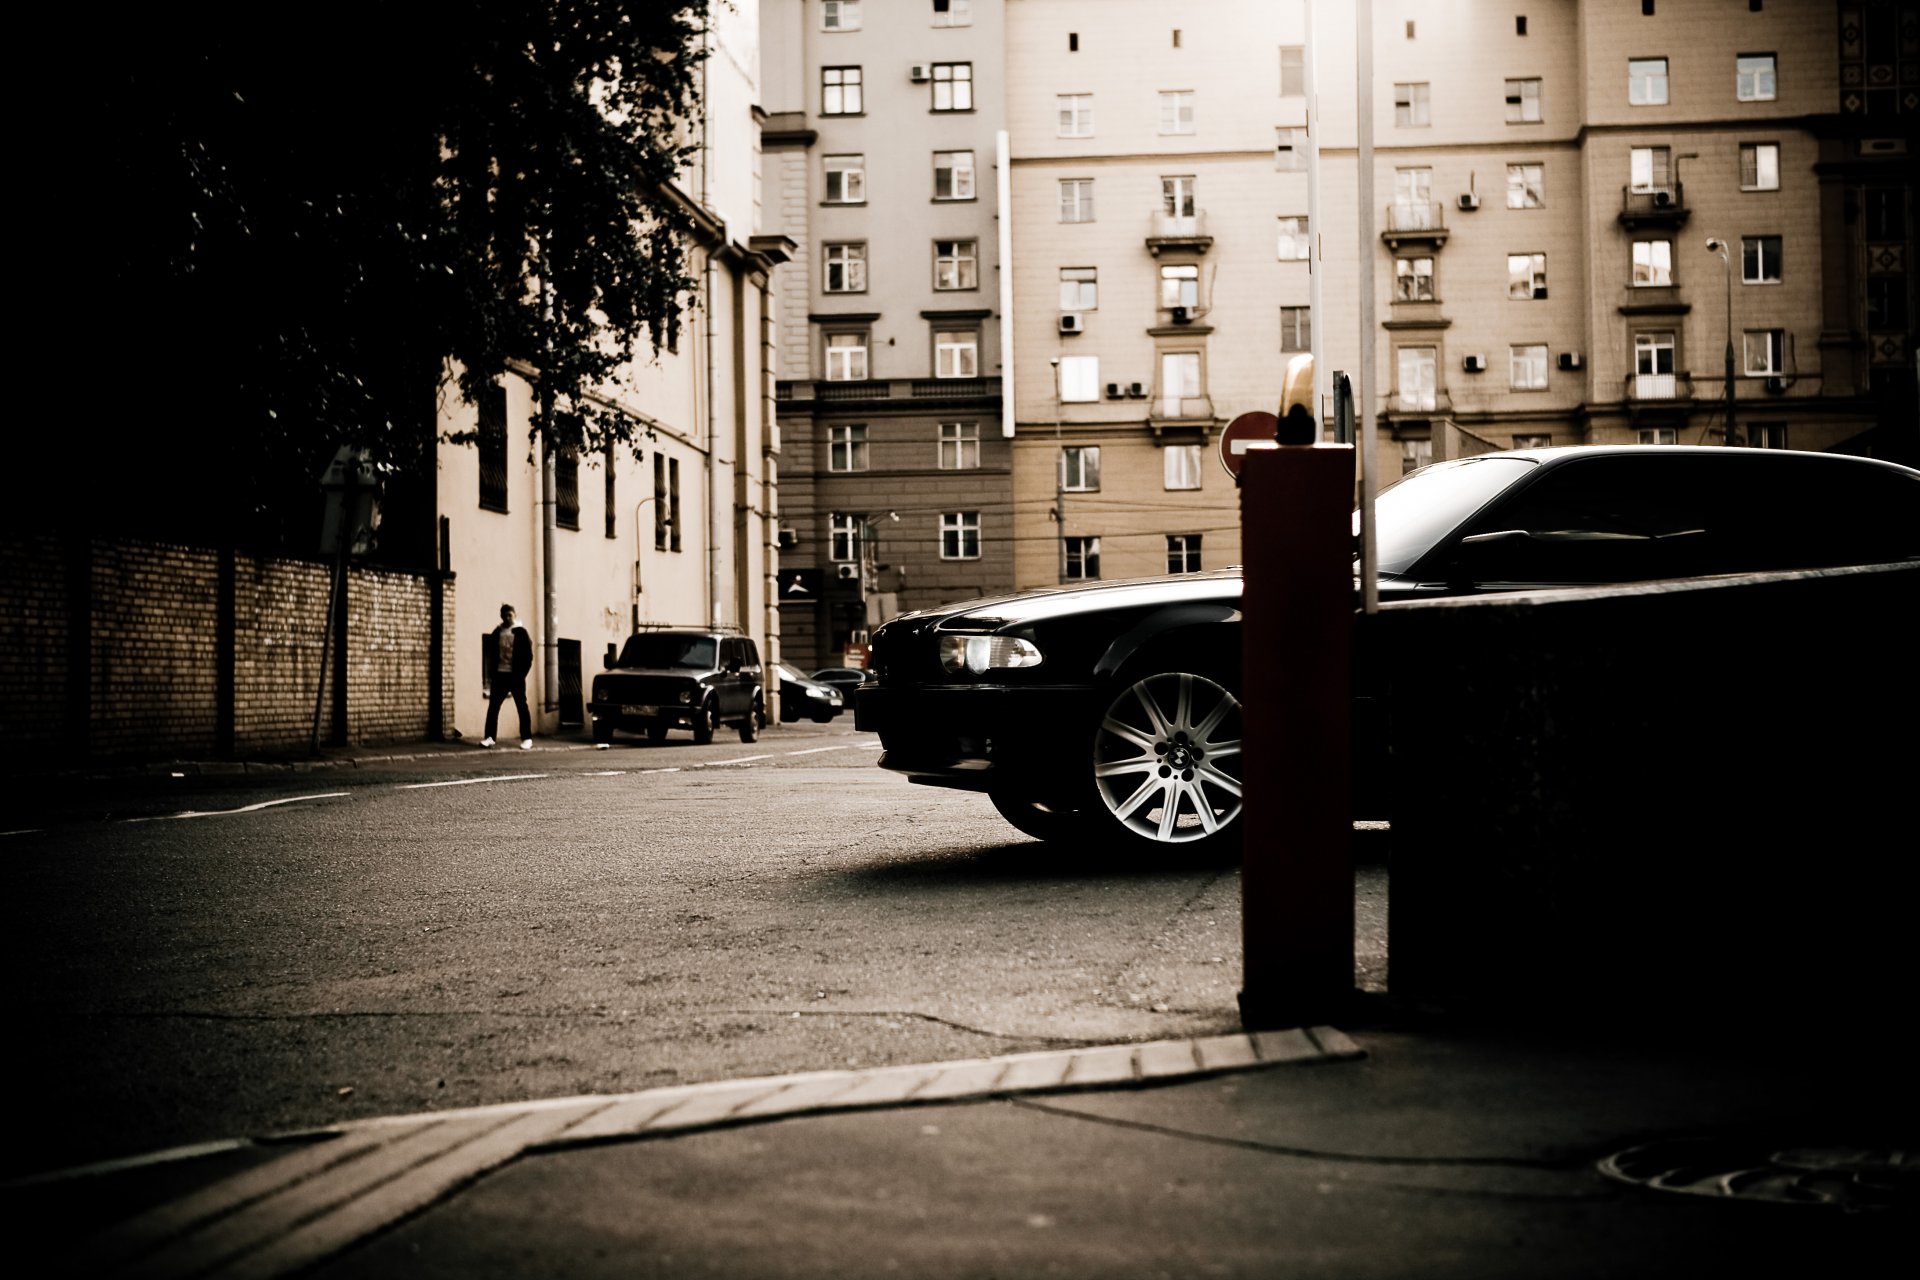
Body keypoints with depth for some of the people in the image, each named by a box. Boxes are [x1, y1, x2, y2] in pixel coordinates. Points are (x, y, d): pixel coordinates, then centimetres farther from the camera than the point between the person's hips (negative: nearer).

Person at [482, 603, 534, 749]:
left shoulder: (520, 632, -2)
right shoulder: (497, 632, 8)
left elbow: (528, 655, -5)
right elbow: (490, 650, 12)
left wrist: (522, 673, -11)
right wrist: (492, 671, 1)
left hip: (515, 675, -4)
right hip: (500, 675, 4)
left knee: (521, 706, -1)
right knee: (493, 706, 3)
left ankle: (527, 739, 2)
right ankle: (489, 737, 9)